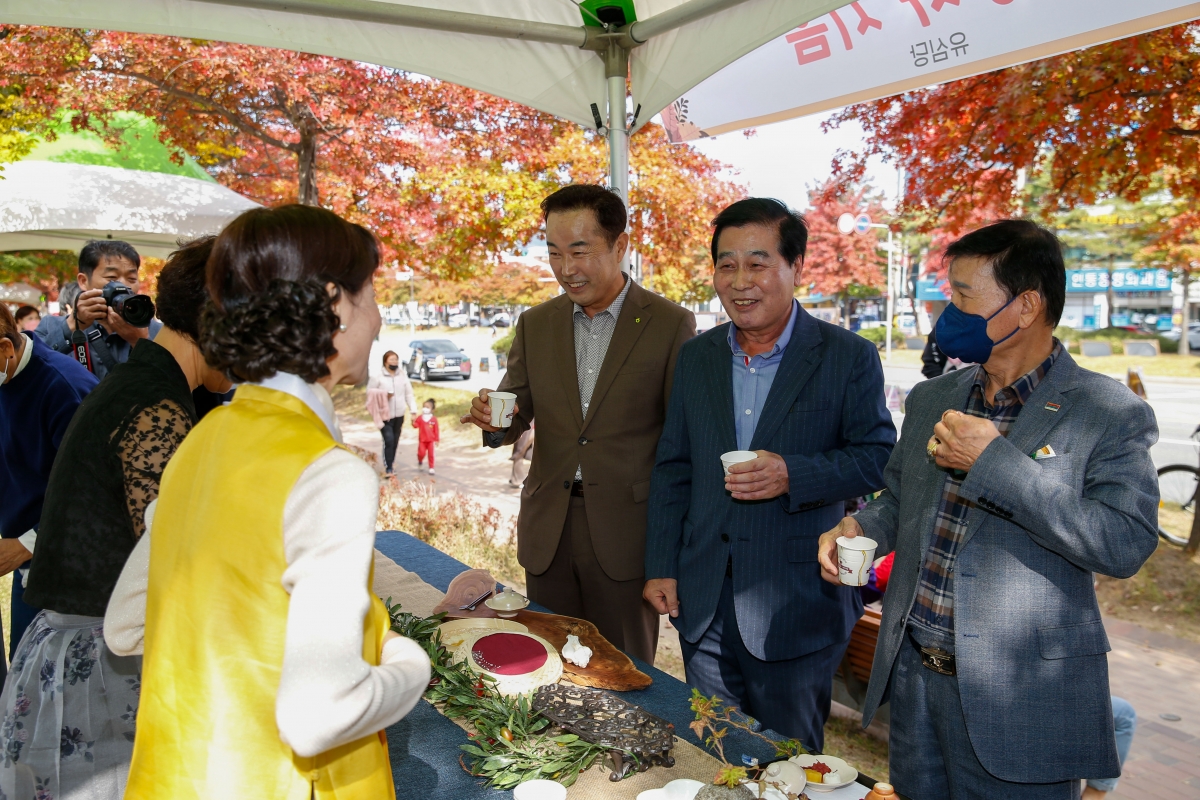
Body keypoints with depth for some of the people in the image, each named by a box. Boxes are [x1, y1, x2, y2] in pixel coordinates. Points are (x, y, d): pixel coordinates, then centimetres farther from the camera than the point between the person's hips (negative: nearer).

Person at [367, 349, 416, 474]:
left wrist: (413, 410, -1)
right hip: (385, 415, -5)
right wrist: (384, 395, -17)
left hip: (399, 415, 5)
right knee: (389, 440, -14)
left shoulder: (403, 377, 6)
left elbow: (409, 394, 7)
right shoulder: (377, 377, -6)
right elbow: (370, 393, -3)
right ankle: (388, 468, -7)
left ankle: (391, 463, 27)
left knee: (395, 441, 12)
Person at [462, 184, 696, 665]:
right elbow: (516, 415, 8)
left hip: (627, 531, -3)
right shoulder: (535, 324, 8)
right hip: (548, 532, 4)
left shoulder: (670, 325, -5)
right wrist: (494, 420, -16)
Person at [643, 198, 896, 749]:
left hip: (797, 608, -4)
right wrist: (661, 567, 6)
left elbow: (878, 457, -8)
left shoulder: (849, 357, -7)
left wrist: (794, 475, -25)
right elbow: (673, 468, 9)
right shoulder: (695, 357, 6)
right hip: (703, 606, 4)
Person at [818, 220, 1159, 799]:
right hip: (913, 678, 6)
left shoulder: (1109, 413, -10)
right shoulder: (931, 399, 8)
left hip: (1020, 702, -5)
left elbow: (1126, 545, -21)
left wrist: (994, 461, -24)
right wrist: (860, 527, -3)